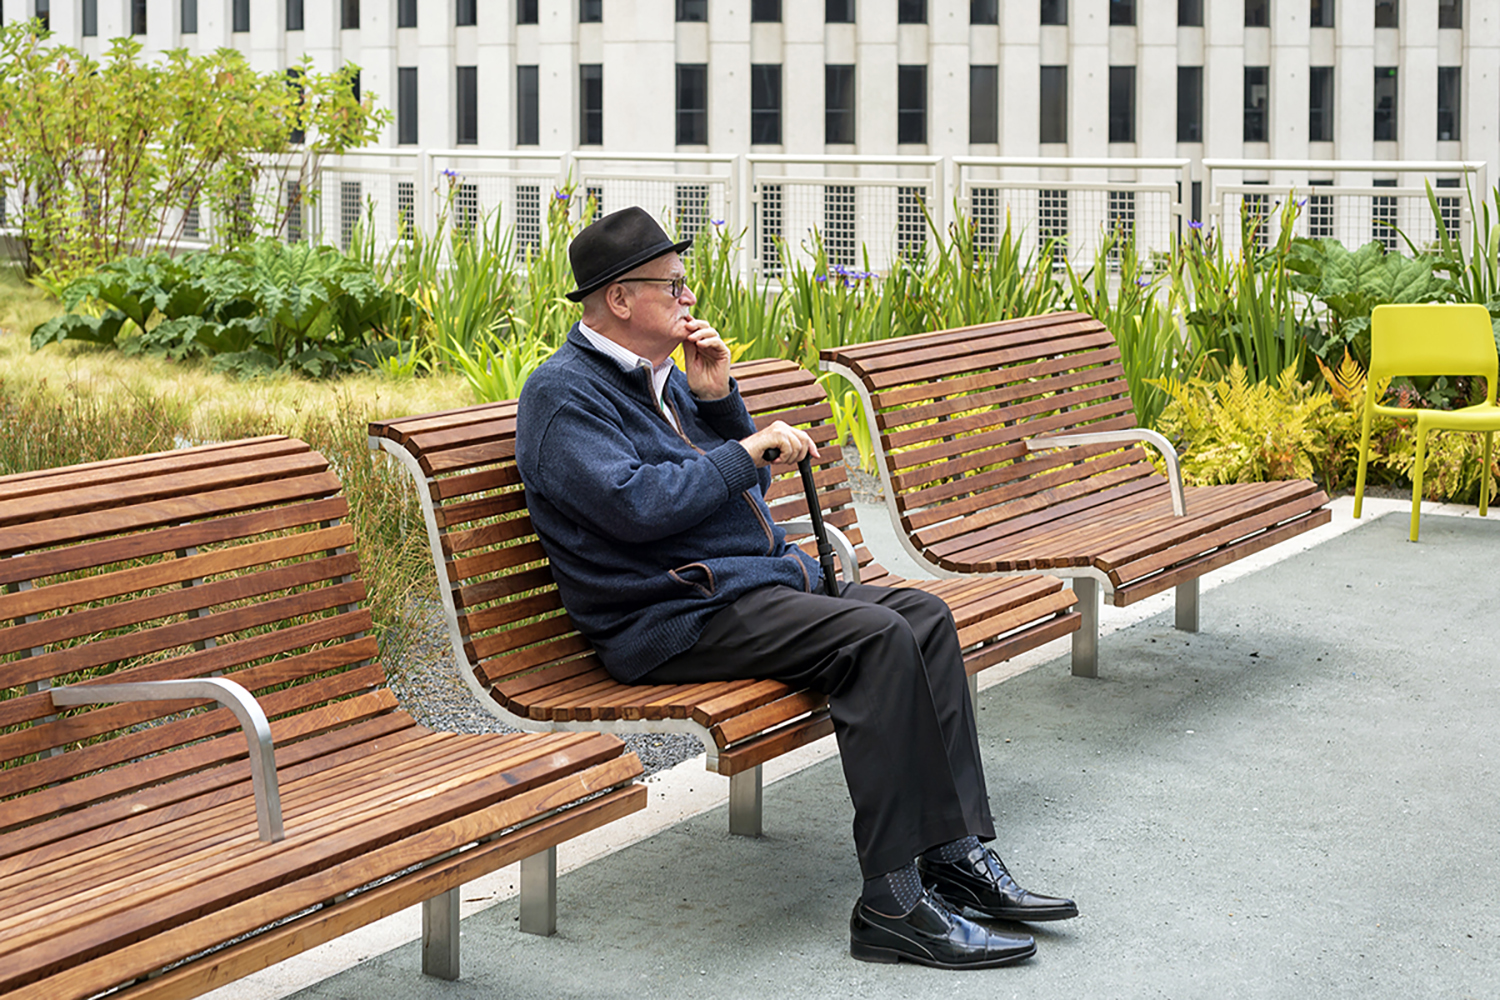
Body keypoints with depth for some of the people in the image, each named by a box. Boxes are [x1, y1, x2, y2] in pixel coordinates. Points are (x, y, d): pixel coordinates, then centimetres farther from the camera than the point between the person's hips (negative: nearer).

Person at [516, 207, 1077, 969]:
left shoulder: (658, 376, 19)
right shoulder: (565, 392, -9)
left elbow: (745, 486, 22)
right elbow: (635, 504, -23)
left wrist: (717, 399, 6)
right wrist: (750, 450, -15)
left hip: (758, 583, 10)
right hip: (676, 620, -10)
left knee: (924, 615, -3)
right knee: (879, 638, -26)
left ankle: (957, 856, -6)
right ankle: (892, 903, -27)